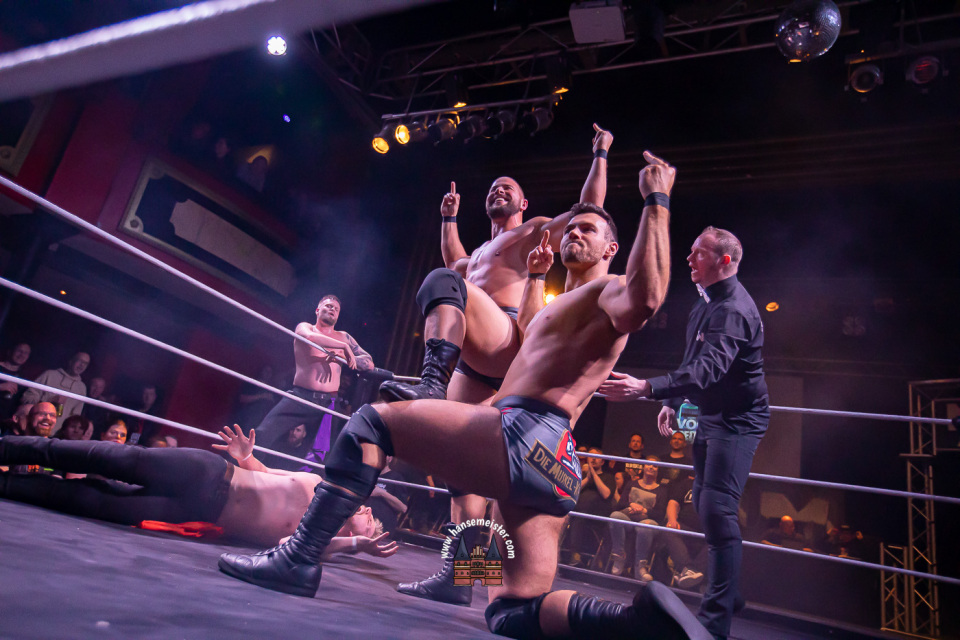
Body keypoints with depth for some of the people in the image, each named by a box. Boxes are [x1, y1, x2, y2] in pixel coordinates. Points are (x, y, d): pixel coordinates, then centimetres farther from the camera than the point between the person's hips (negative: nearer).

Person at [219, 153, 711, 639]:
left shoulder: (608, 291, 3)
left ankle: (298, 560, -4)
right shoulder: (565, 306, 33)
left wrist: (656, 202, -17)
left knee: (371, 422, -2)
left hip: (526, 435, -10)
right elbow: (527, 331, 55)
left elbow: (644, 298, -23)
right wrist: (535, 275, 50)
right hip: (548, 462, 10)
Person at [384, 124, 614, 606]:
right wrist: (449, 218, 45)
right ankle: (459, 575, 2)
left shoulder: (534, 231, 17)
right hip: (474, 364, 8)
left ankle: (432, 384, -55)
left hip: (506, 340, -8)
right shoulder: (482, 250, 39)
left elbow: (590, 209, 9)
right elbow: (457, 265, 49)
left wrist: (600, 156, 15)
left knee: (440, 282, -33)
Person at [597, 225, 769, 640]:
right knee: (706, 505, 16)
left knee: (717, 511, -14)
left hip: (736, 420, -10)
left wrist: (646, 388, -49)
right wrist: (675, 402, 16)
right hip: (709, 416, 10)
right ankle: (729, 595, 34)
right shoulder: (708, 301, 9)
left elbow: (709, 367, -39)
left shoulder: (733, 309, -24)